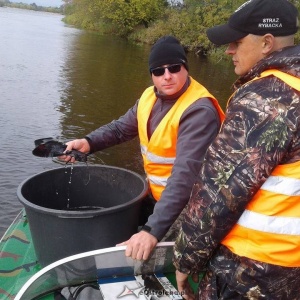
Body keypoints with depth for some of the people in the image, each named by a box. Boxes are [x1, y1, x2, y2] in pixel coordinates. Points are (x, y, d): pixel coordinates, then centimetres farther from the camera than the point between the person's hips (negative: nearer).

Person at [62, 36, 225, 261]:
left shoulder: (199, 111, -28)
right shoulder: (151, 97, -1)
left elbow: (185, 176, -37)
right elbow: (121, 127, 12)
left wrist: (153, 230, -45)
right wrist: (89, 142, -8)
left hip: (184, 208, -7)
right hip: (154, 197, 8)